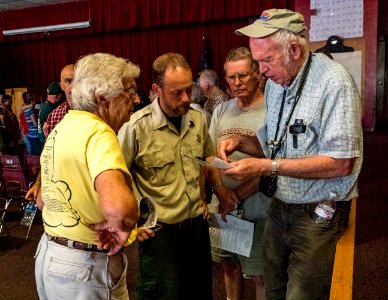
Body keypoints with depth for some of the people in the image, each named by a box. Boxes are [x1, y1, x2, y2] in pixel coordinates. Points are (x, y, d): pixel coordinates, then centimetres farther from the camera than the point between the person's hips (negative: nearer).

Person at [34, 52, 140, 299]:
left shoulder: (61, 128, 7)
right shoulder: (97, 132, -22)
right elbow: (117, 205, -41)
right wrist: (122, 226, -22)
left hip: (48, 254, 9)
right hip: (86, 266, -8)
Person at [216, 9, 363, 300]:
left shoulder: (334, 81, -18)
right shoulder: (275, 82, 6)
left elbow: (341, 163, -23)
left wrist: (267, 166, -25)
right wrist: (240, 141, -4)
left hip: (318, 214, -6)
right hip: (280, 207, 7)